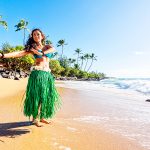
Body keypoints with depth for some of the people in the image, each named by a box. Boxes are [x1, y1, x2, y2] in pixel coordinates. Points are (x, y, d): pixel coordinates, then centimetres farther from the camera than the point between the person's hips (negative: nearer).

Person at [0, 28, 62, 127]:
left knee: (47, 96, 5)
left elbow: (53, 49, -7)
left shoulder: (47, 46, 17)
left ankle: (42, 117, 18)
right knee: (36, 95, -6)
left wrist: (41, 53, -20)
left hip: (47, 74, 4)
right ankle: (35, 119, 6)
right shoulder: (32, 48, 8)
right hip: (37, 73, -4)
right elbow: (19, 53, -6)